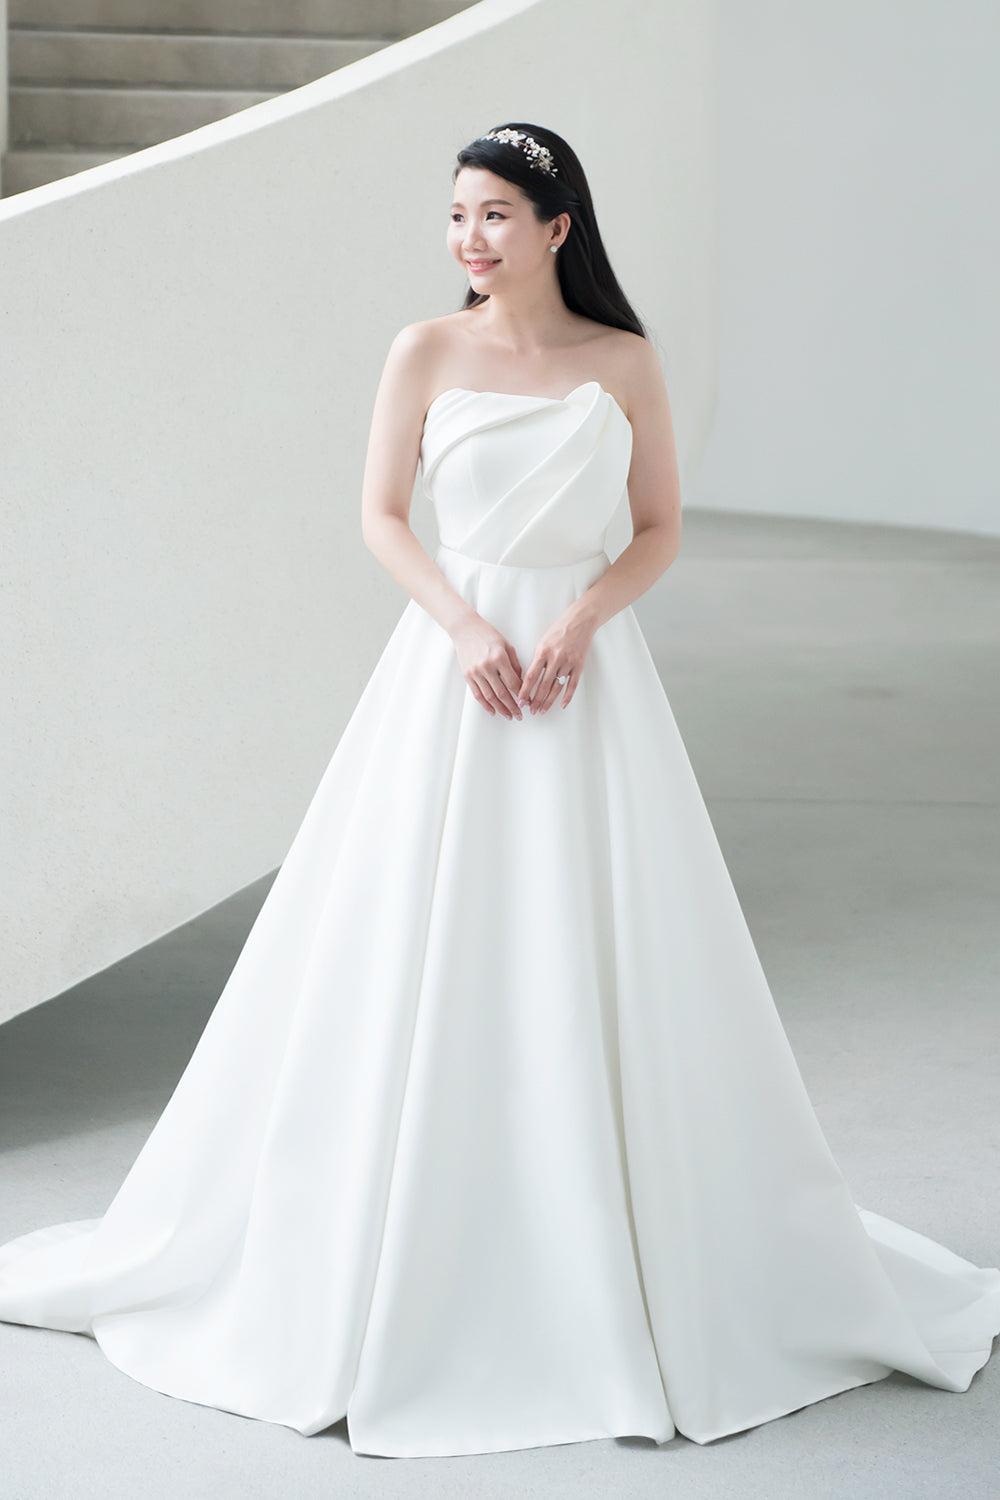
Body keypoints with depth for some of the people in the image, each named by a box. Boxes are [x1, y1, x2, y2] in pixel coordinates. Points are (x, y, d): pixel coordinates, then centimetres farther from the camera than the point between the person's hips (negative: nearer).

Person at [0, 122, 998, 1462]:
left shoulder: (625, 364, 1)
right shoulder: (427, 352, 1)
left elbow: (661, 529, 4)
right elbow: (381, 516, 2)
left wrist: (582, 617, -14)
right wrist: (468, 628, -13)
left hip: (590, 673, 0)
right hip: (452, 663, 0)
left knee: (602, 974, 2)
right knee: (417, 961, 2)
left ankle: (642, 1279, 17)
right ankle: (398, 1265, 16)